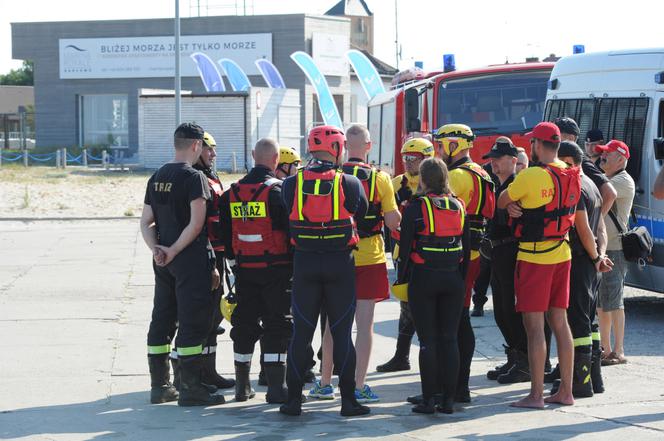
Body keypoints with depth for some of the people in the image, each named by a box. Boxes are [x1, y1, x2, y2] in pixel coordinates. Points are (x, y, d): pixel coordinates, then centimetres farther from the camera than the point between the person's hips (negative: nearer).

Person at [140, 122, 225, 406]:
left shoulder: (157, 178, 12)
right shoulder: (194, 177, -11)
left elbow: (146, 223, 11)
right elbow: (196, 223, -18)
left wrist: (156, 249, 0)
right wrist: (174, 250, -13)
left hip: (163, 261, 8)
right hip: (191, 257, -8)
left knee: (162, 319, 13)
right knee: (193, 322, -4)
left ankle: (160, 385, 18)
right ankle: (190, 388, -4)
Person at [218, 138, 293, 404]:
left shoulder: (232, 193, 6)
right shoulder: (277, 190, -12)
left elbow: (225, 233, 12)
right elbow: (290, 229, -12)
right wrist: (294, 262, -1)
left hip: (244, 269, 5)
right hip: (276, 269, -5)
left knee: (244, 325, 12)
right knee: (276, 326, -1)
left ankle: (242, 386, 18)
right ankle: (276, 387, -4)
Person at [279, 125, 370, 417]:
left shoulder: (291, 185, -5)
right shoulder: (350, 184, -9)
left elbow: (286, 219, 4)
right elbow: (361, 213, 4)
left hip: (304, 262, 1)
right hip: (340, 263, -1)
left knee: (301, 334, 8)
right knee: (342, 334, 5)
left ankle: (293, 398, 8)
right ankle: (348, 400, 6)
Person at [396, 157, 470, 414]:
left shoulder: (416, 208, -8)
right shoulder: (459, 206, 6)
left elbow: (405, 246, -8)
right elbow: (467, 246, 9)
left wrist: (402, 278, 1)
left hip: (423, 279, -4)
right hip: (453, 278, 4)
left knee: (428, 340, -1)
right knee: (449, 339, 6)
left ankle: (429, 399, -2)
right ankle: (448, 398, 6)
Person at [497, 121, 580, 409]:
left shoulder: (531, 176, -16)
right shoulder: (571, 176, 6)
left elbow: (501, 202, -5)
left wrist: (511, 205, 17)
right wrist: (519, 207, -2)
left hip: (534, 257, -7)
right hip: (561, 254, 7)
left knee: (534, 325, -4)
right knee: (560, 323, 11)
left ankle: (536, 394, -3)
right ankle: (566, 391, 14)